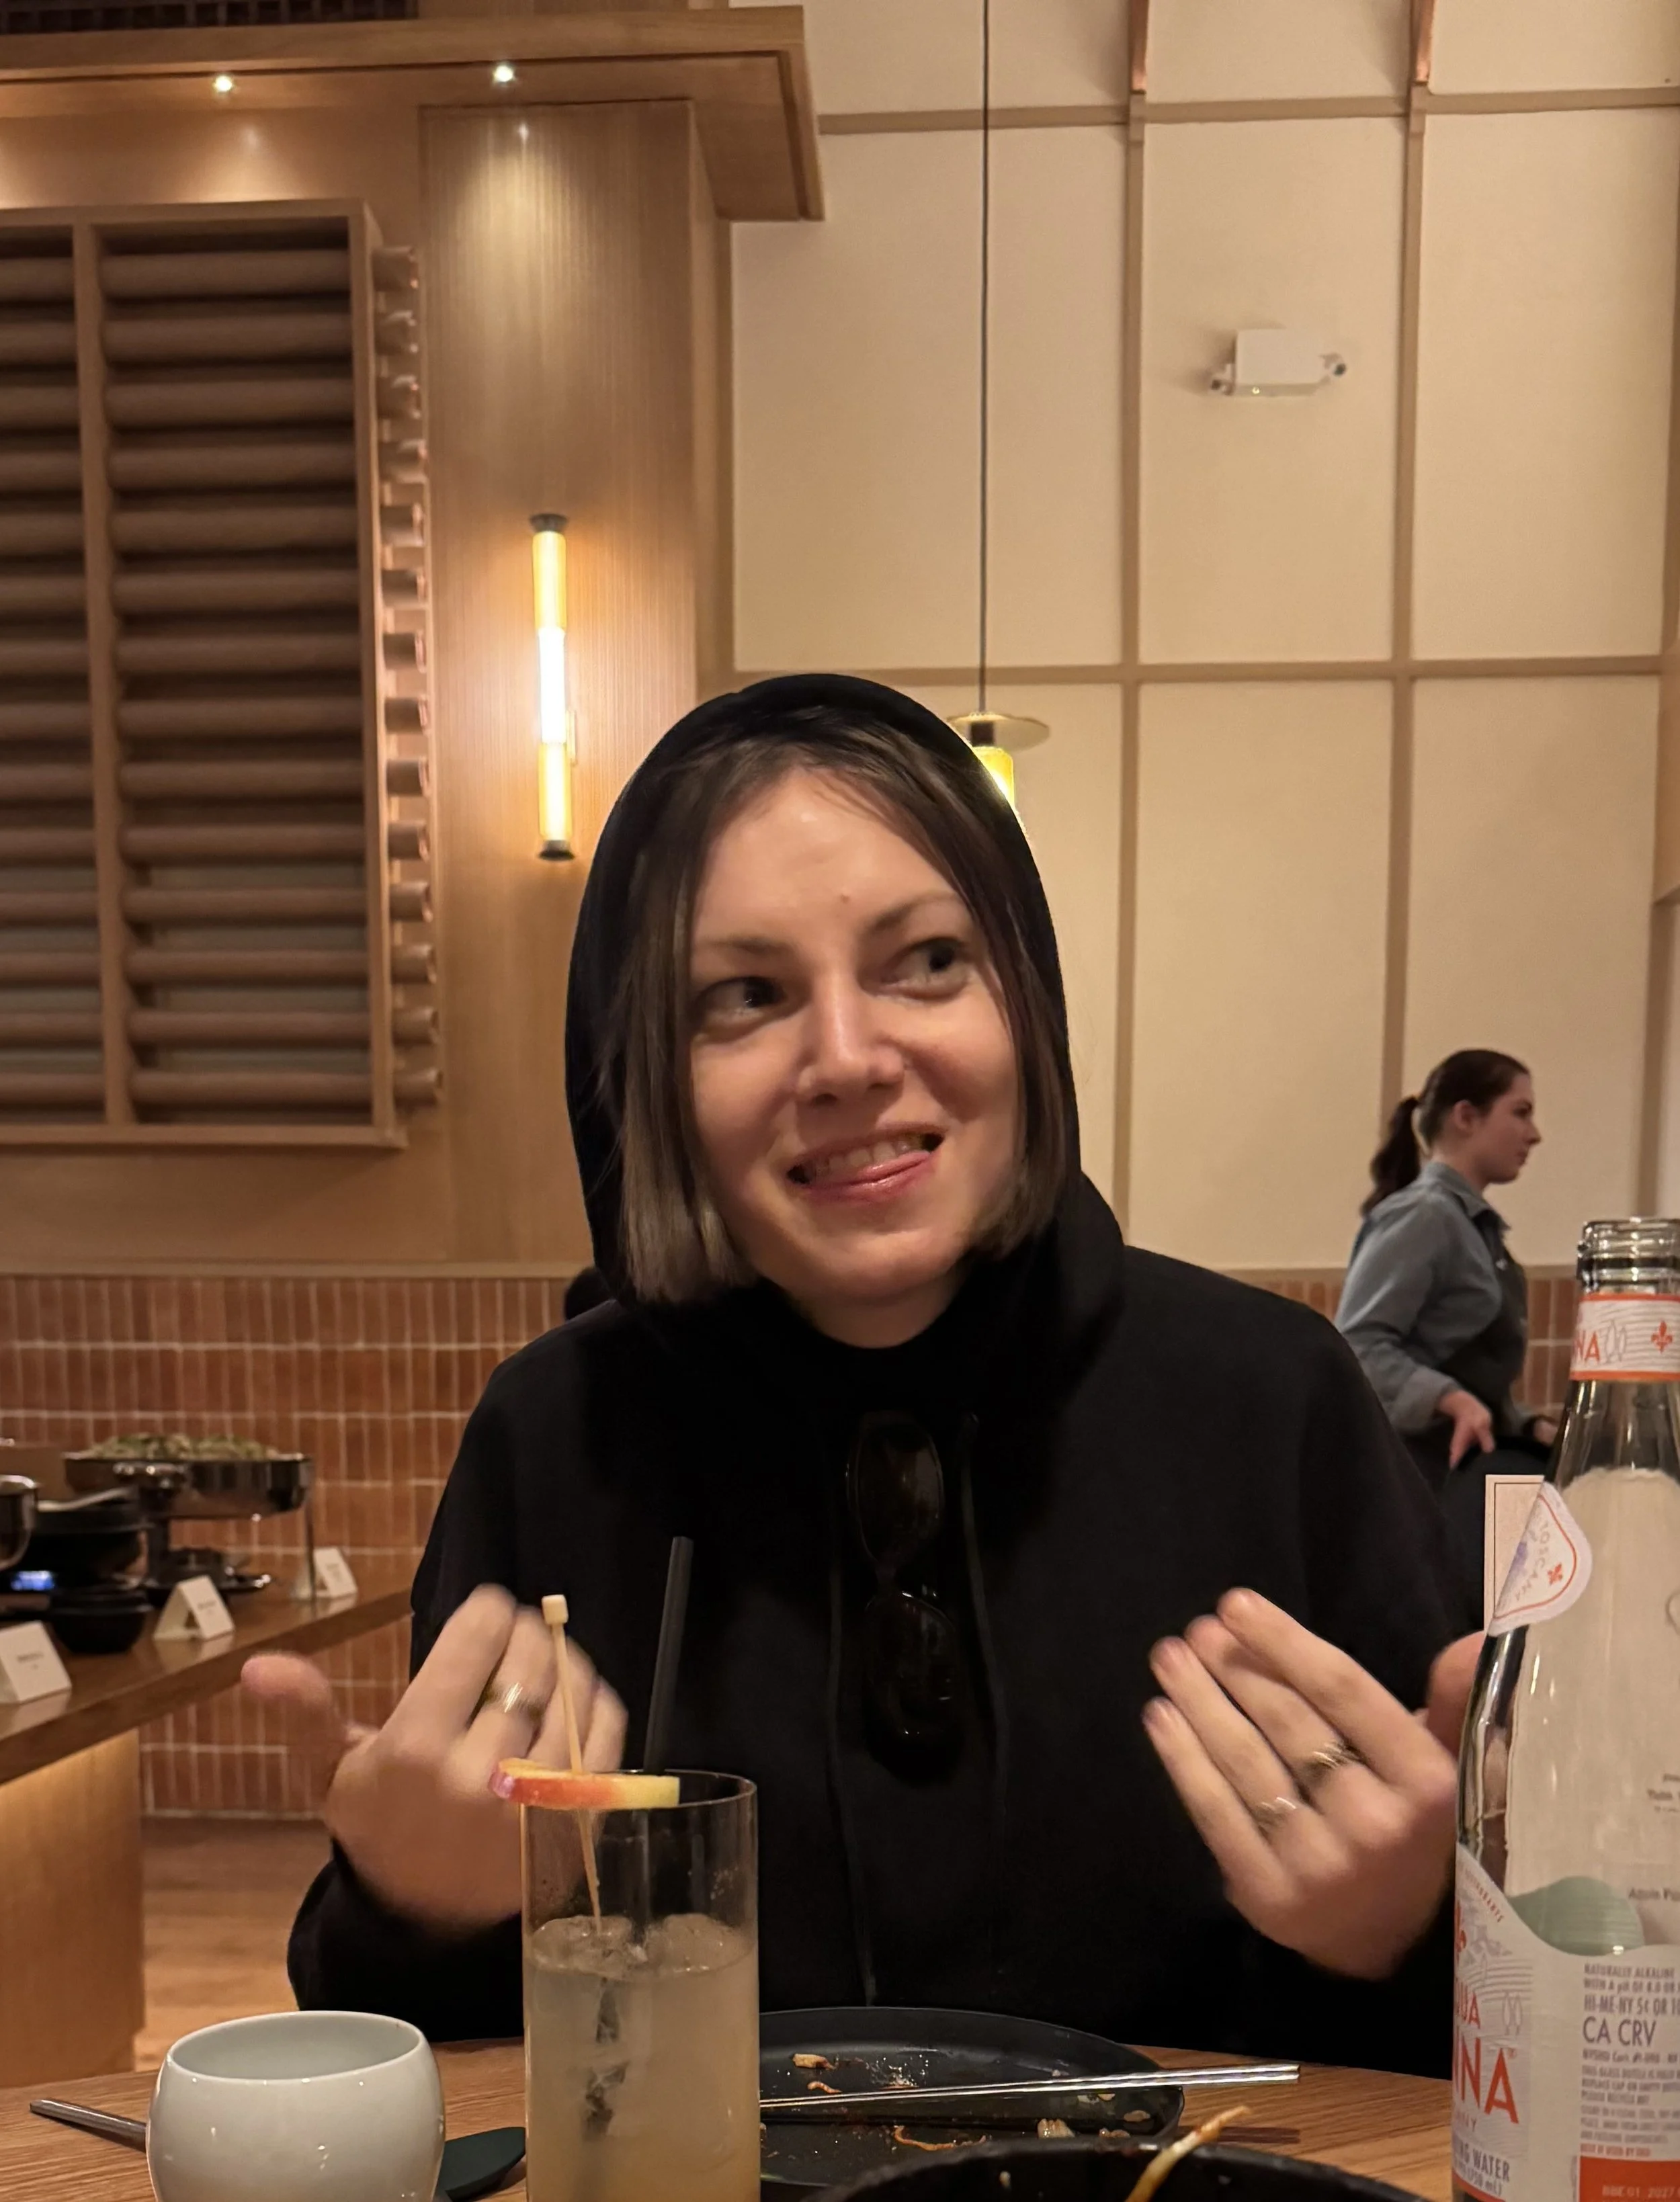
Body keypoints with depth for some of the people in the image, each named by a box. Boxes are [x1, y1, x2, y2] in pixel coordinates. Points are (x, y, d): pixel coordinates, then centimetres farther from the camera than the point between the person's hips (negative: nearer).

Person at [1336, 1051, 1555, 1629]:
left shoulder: (1475, 1225, 17)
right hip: (1424, 1472, -10)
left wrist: (1530, 1427, 7)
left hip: (1470, 1471, 10)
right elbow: (1356, 1346, -21)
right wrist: (1451, 1399, -32)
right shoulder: (1421, 1214, -11)